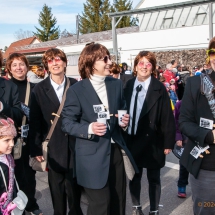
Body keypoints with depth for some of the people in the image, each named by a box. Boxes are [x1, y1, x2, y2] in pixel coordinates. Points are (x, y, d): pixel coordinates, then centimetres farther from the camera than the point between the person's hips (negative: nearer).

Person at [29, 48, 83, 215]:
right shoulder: (39, 89, -1)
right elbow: (35, 121, -2)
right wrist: (36, 149, -5)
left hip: (75, 145, 1)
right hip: (53, 148, 0)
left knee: (74, 187, 13)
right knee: (56, 188, 13)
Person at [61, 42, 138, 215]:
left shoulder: (117, 84, 5)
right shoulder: (76, 90, -10)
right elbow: (67, 124, -7)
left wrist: (124, 120, -5)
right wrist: (89, 128, -25)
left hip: (116, 149, 5)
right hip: (93, 156, -5)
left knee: (118, 201, 18)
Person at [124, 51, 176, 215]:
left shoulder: (159, 88, -10)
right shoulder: (128, 86, 1)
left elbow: (167, 117, -10)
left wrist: (168, 142, -10)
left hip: (152, 141, -3)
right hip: (131, 140, 4)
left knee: (153, 178, 12)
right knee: (134, 176, 18)